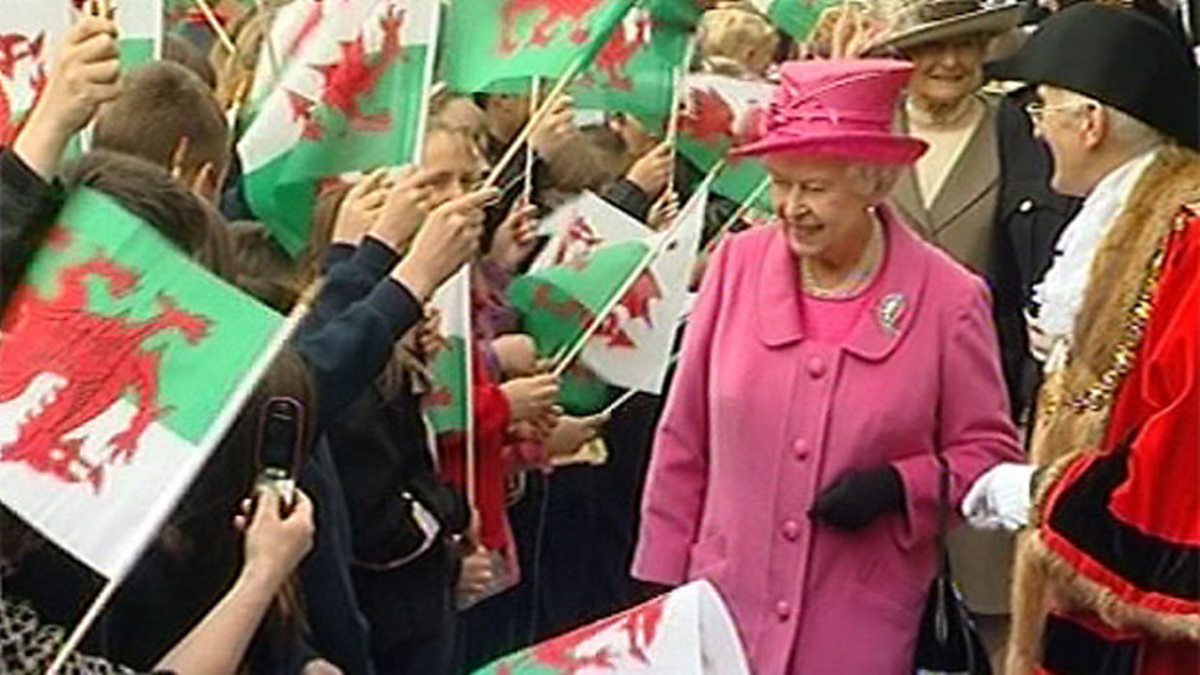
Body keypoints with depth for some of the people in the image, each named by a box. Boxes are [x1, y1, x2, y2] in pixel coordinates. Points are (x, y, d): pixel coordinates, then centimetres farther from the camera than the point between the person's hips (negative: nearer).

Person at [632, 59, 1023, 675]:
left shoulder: (948, 298, -6)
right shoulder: (737, 265, -1)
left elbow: (988, 451, 3)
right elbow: (684, 443, 6)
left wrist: (897, 487, -15)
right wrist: (662, 583, 7)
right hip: (723, 609, 2)